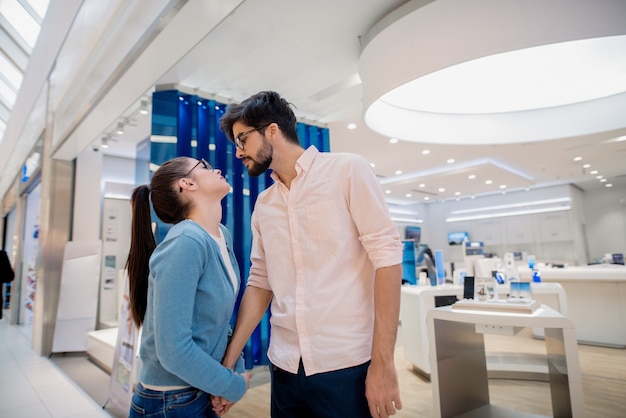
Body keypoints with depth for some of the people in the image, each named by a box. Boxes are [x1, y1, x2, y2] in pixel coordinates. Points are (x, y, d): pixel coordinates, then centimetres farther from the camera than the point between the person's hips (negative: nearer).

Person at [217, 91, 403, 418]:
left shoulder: (347, 170, -6)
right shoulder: (263, 204, 10)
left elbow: (387, 254, -12)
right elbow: (259, 283, 10)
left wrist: (383, 363, -15)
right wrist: (228, 361, 5)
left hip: (348, 365, -5)